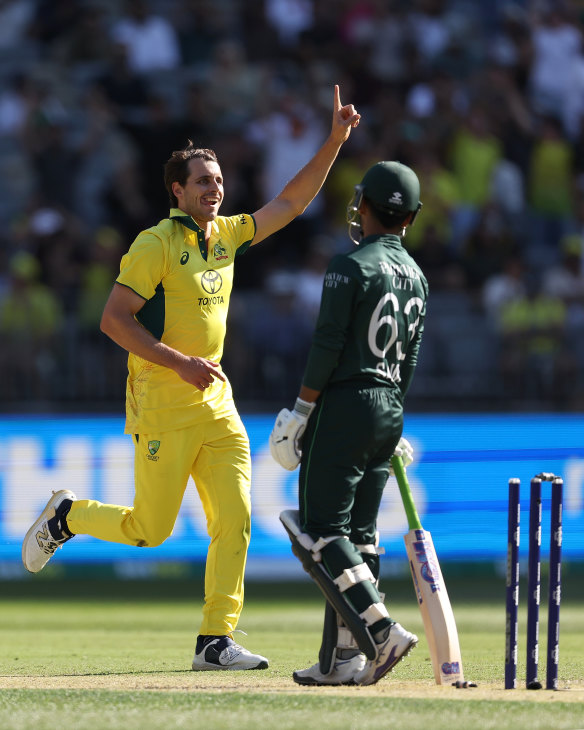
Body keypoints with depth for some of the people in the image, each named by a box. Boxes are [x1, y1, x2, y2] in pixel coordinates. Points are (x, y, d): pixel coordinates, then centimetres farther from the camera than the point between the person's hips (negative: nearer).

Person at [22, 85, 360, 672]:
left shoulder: (226, 236, 11)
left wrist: (334, 141, 5)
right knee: (149, 530, 0)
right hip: (163, 411, -7)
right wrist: (180, 362, -21)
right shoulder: (156, 244, -11)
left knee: (234, 520, -4)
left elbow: (291, 201, 15)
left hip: (216, 405, 7)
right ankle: (65, 517, 27)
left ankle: (216, 641, -1)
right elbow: (113, 319, -15)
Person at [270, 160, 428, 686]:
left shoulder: (351, 267, -11)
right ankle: (343, 659, 6)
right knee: (359, 534, 9)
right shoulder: (415, 274, 12)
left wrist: (301, 411, -10)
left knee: (320, 531, -7)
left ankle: (382, 631, -21)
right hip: (389, 412, 8)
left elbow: (328, 346, -15)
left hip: (345, 405, -8)